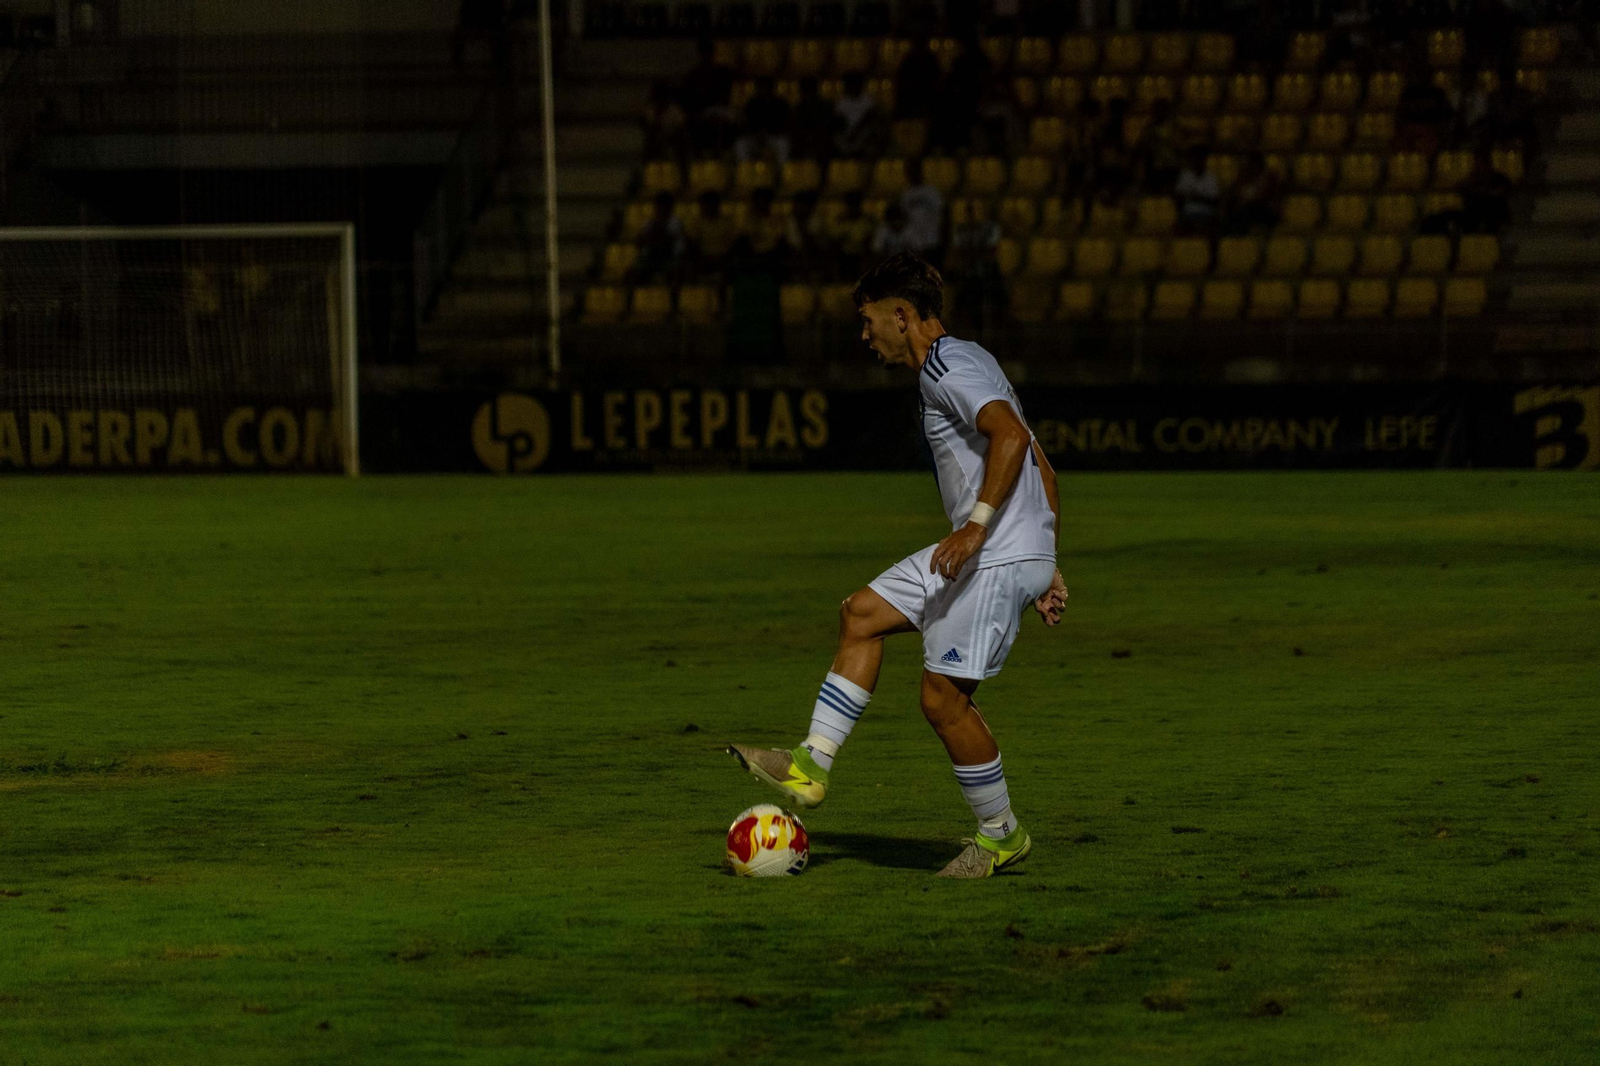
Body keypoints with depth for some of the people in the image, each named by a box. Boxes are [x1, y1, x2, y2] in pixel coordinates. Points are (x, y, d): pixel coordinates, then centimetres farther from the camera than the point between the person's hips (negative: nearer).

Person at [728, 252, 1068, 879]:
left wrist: (976, 525, -32)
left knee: (943, 698, -6)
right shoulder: (952, 369, 20)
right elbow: (1041, 466, 23)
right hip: (981, 553, 11)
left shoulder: (947, 367, -12)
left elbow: (1011, 436, -28)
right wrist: (1046, 567, 23)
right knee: (862, 614, 12)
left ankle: (1001, 835, 9)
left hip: (999, 559, -11)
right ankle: (811, 767, 11)